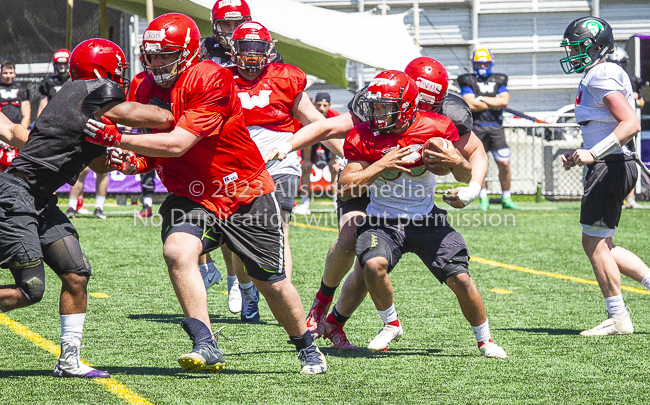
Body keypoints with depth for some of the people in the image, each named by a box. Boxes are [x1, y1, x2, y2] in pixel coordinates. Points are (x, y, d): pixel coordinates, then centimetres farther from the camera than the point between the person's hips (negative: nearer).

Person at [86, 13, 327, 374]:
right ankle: (207, 347, -25)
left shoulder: (211, 81, -23)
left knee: (272, 283, 6)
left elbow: (178, 144, -29)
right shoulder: (147, 90, 1)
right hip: (192, 196, 4)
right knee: (178, 250, -28)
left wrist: (117, 139, -31)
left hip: (246, 194, -4)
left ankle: (308, 349, 32)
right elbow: (151, 157, 8)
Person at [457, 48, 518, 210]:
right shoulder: (468, 81, 5)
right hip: (477, 126, -2)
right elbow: (470, 104, -9)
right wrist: (494, 104, -4)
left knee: (504, 164, -3)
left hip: (495, 126, 2)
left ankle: (506, 198, 8)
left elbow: (504, 101, -3)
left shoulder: (499, 80, 13)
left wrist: (482, 99, -6)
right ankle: (483, 198, 10)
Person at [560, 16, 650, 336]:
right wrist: (580, 155, 17)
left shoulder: (602, 78, -15)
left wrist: (593, 153, -27)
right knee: (598, 244, 13)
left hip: (609, 167, -10)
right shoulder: (595, 77, 16)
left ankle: (618, 318, 3)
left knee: (595, 243, -3)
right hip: (605, 166, 10)